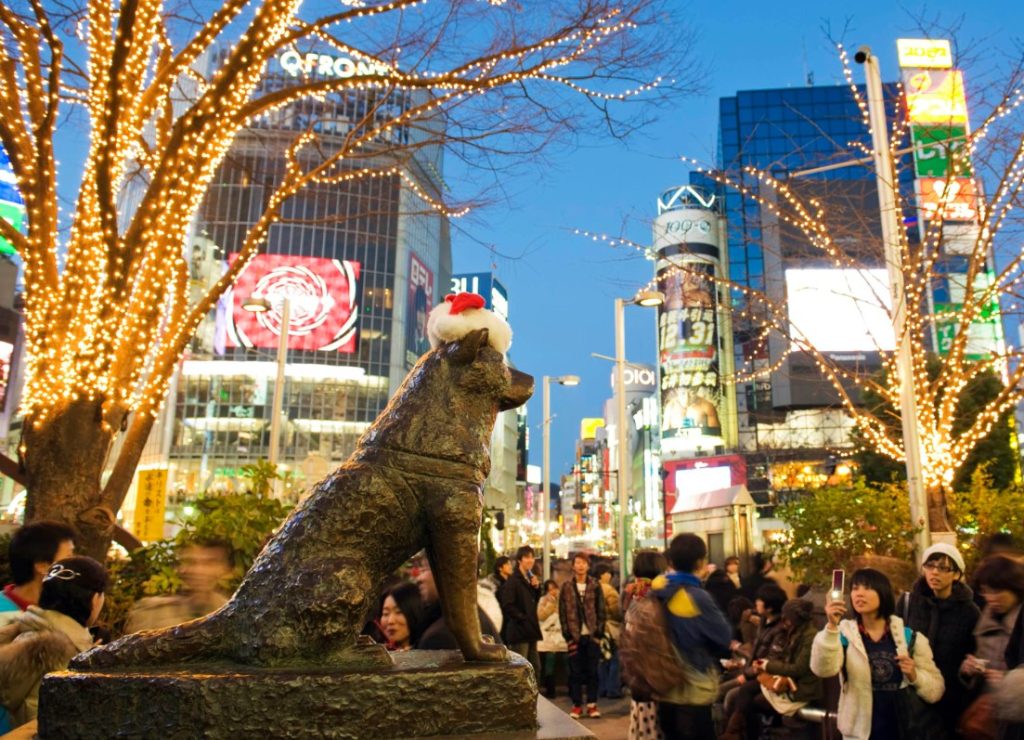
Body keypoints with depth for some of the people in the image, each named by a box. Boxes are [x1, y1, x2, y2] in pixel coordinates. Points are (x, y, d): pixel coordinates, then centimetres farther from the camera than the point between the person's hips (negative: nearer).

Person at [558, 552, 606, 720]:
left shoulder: (595, 585, 2)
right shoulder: (566, 587, 2)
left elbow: (601, 611, 3)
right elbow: (563, 613, 1)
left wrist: (599, 634, -4)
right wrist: (568, 636, -5)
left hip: (592, 635, 0)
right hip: (574, 636, 0)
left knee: (592, 671, 6)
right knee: (575, 672, 4)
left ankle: (592, 704, 15)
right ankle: (577, 704, 13)